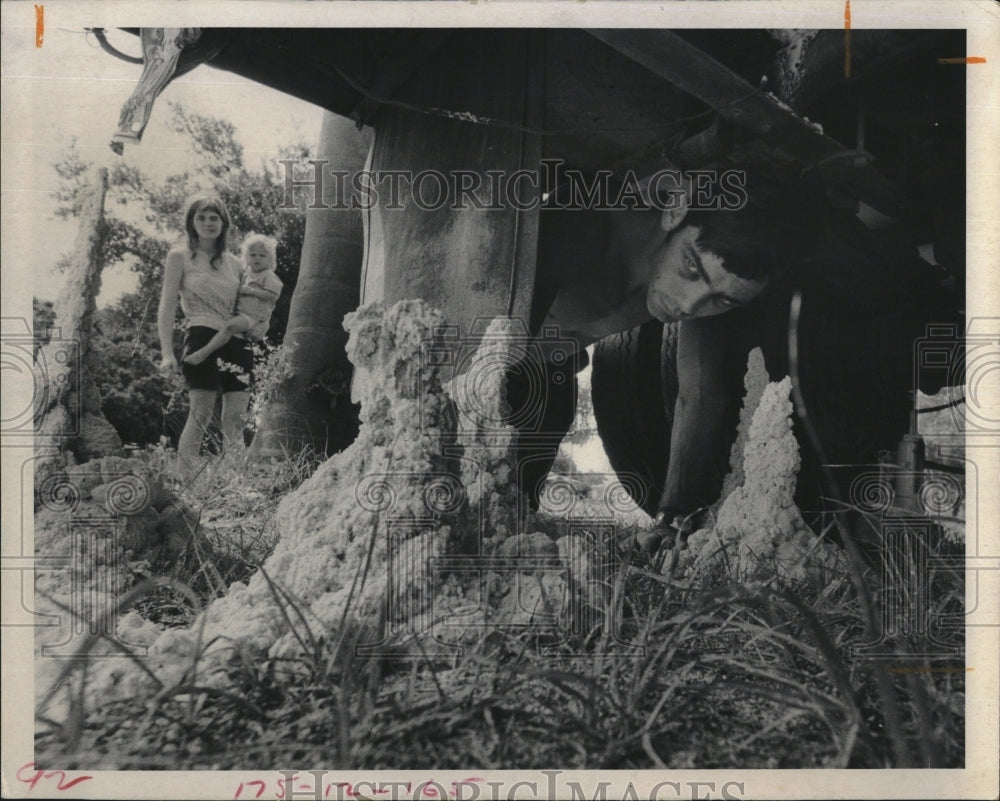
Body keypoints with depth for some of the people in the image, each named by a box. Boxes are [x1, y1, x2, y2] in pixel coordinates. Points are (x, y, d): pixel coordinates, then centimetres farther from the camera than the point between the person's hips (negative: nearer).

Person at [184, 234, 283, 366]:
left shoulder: (269, 276, -2)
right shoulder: (246, 273, 23)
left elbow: (272, 295, -15)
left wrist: (251, 291, -15)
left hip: (254, 317, -10)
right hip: (240, 313, 10)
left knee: (229, 325, -33)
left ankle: (204, 352, -40)